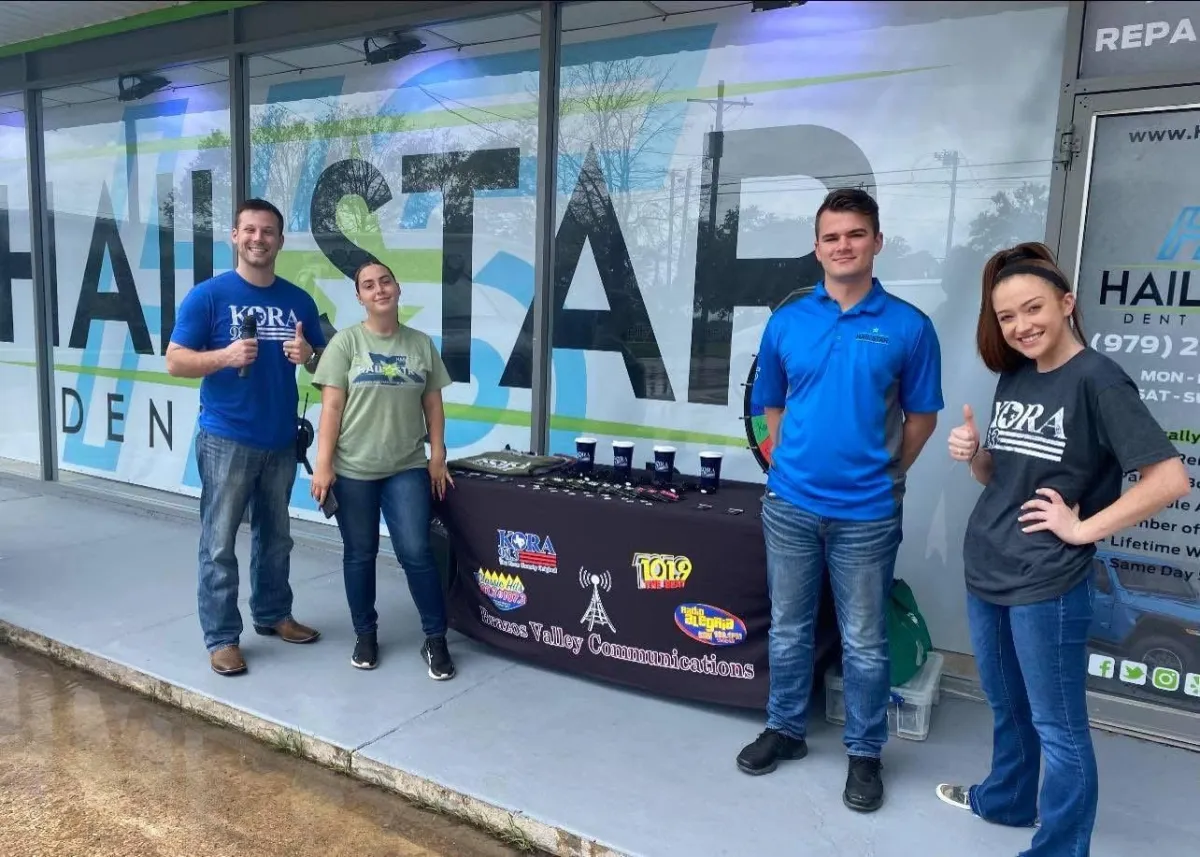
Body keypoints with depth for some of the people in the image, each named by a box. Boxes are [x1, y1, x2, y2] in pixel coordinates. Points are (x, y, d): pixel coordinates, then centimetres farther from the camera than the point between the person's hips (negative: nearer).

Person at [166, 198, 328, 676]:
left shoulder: (299, 301, 6)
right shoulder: (208, 295, -5)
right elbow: (175, 362, -6)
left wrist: (308, 355, -11)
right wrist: (225, 356, -23)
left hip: (281, 440, 4)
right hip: (226, 439, -4)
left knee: (275, 535, 16)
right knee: (219, 543, 1)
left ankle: (273, 614, 32)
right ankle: (221, 637, 12)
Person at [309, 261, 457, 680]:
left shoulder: (421, 344, 7)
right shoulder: (346, 341, -1)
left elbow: (433, 405, 10)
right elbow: (331, 407, -5)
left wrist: (437, 456, 3)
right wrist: (323, 465, -10)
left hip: (407, 468, 1)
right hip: (353, 469, -1)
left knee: (416, 552, -3)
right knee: (359, 554, 10)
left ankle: (435, 639, 11)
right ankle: (365, 634, 27)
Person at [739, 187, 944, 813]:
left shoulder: (908, 326, -4)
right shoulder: (787, 321, 2)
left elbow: (921, 415, 4)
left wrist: (885, 475, 2)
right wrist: (797, 461, 7)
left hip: (867, 512, -2)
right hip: (790, 503, 2)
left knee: (864, 642, 10)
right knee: (788, 628, 15)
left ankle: (865, 753, 28)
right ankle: (785, 728, 34)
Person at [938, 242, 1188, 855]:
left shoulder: (1096, 379, -15)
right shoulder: (1013, 377, 7)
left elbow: (1171, 478, -21)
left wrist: (1084, 528, -17)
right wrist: (973, 452, -5)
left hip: (1047, 585, -7)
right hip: (985, 572, 7)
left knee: (1057, 726, 8)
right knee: (1007, 706, 25)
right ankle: (1005, 800, 45)